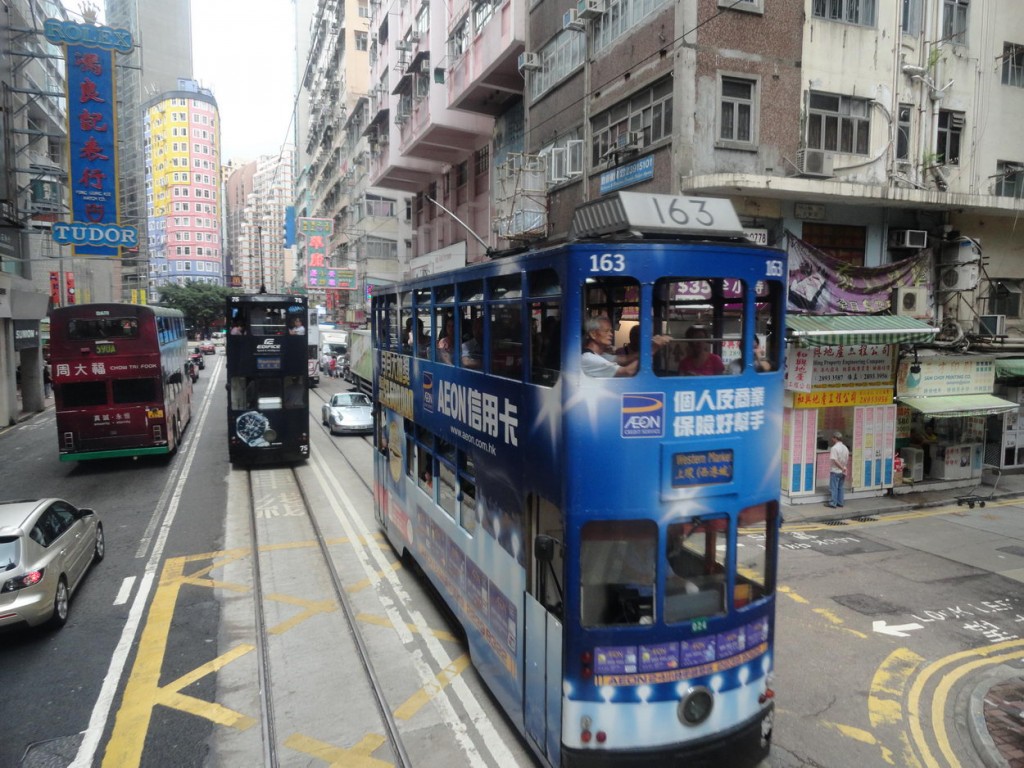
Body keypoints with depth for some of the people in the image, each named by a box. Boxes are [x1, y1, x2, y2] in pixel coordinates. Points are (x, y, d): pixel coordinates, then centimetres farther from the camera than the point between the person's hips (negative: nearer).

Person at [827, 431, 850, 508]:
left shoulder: (834, 448, -16)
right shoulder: (845, 448, 9)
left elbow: (835, 460, -23)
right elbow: (847, 460, 12)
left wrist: (842, 468, -17)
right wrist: (844, 468, 15)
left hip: (835, 471, -7)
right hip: (842, 472, 7)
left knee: (833, 488, -2)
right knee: (841, 487, 13)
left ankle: (832, 503, 0)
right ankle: (840, 502, 17)